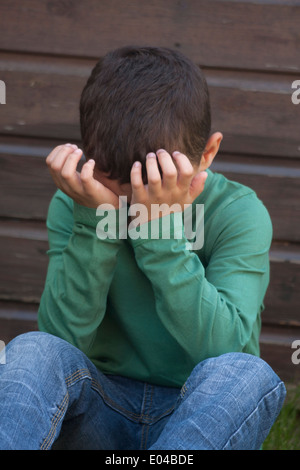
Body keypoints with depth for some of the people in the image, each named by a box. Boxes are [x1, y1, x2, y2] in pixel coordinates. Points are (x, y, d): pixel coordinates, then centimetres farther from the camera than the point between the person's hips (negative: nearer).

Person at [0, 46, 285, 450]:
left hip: (203, 416, -1)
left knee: (249, 375, -35)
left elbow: (220, 347, -22)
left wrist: (162, 230, -28)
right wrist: (93, 224, -23)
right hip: (104, 415, 1)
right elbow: (66, 337, -13)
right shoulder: (73, 205, -3)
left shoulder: (239, 213, -9)